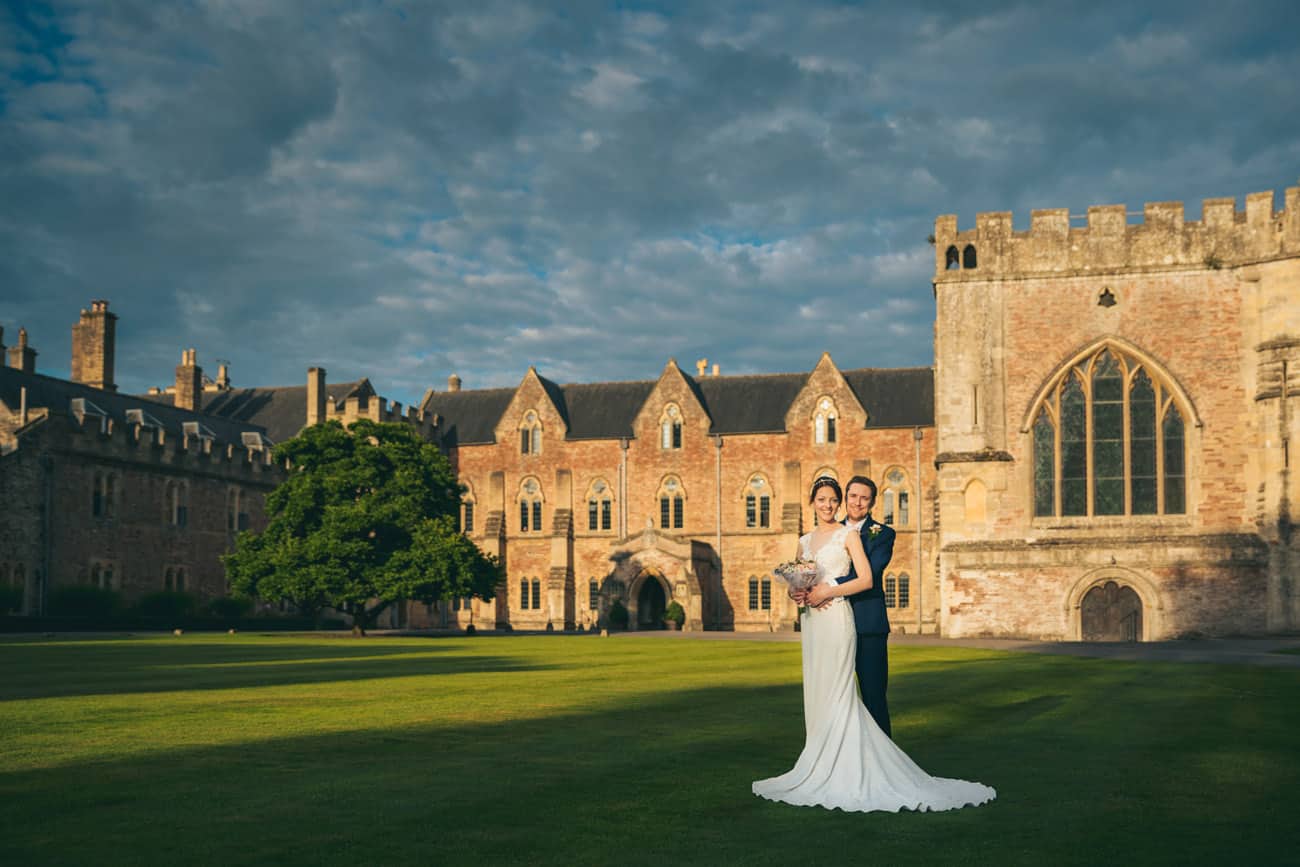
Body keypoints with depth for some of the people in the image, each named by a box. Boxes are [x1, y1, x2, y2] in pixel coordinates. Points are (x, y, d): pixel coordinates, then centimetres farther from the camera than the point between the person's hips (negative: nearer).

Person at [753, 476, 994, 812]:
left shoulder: (848, 534, -2)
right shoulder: (804, 541, 15)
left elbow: (866, 580, -9)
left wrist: (827, 592, -14)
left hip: (837, 618, -6)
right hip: (811, 621, 6)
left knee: (836, 691, -8)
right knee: (816, 692, 6)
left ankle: (838, 768, -5)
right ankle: (822, 768, 10)